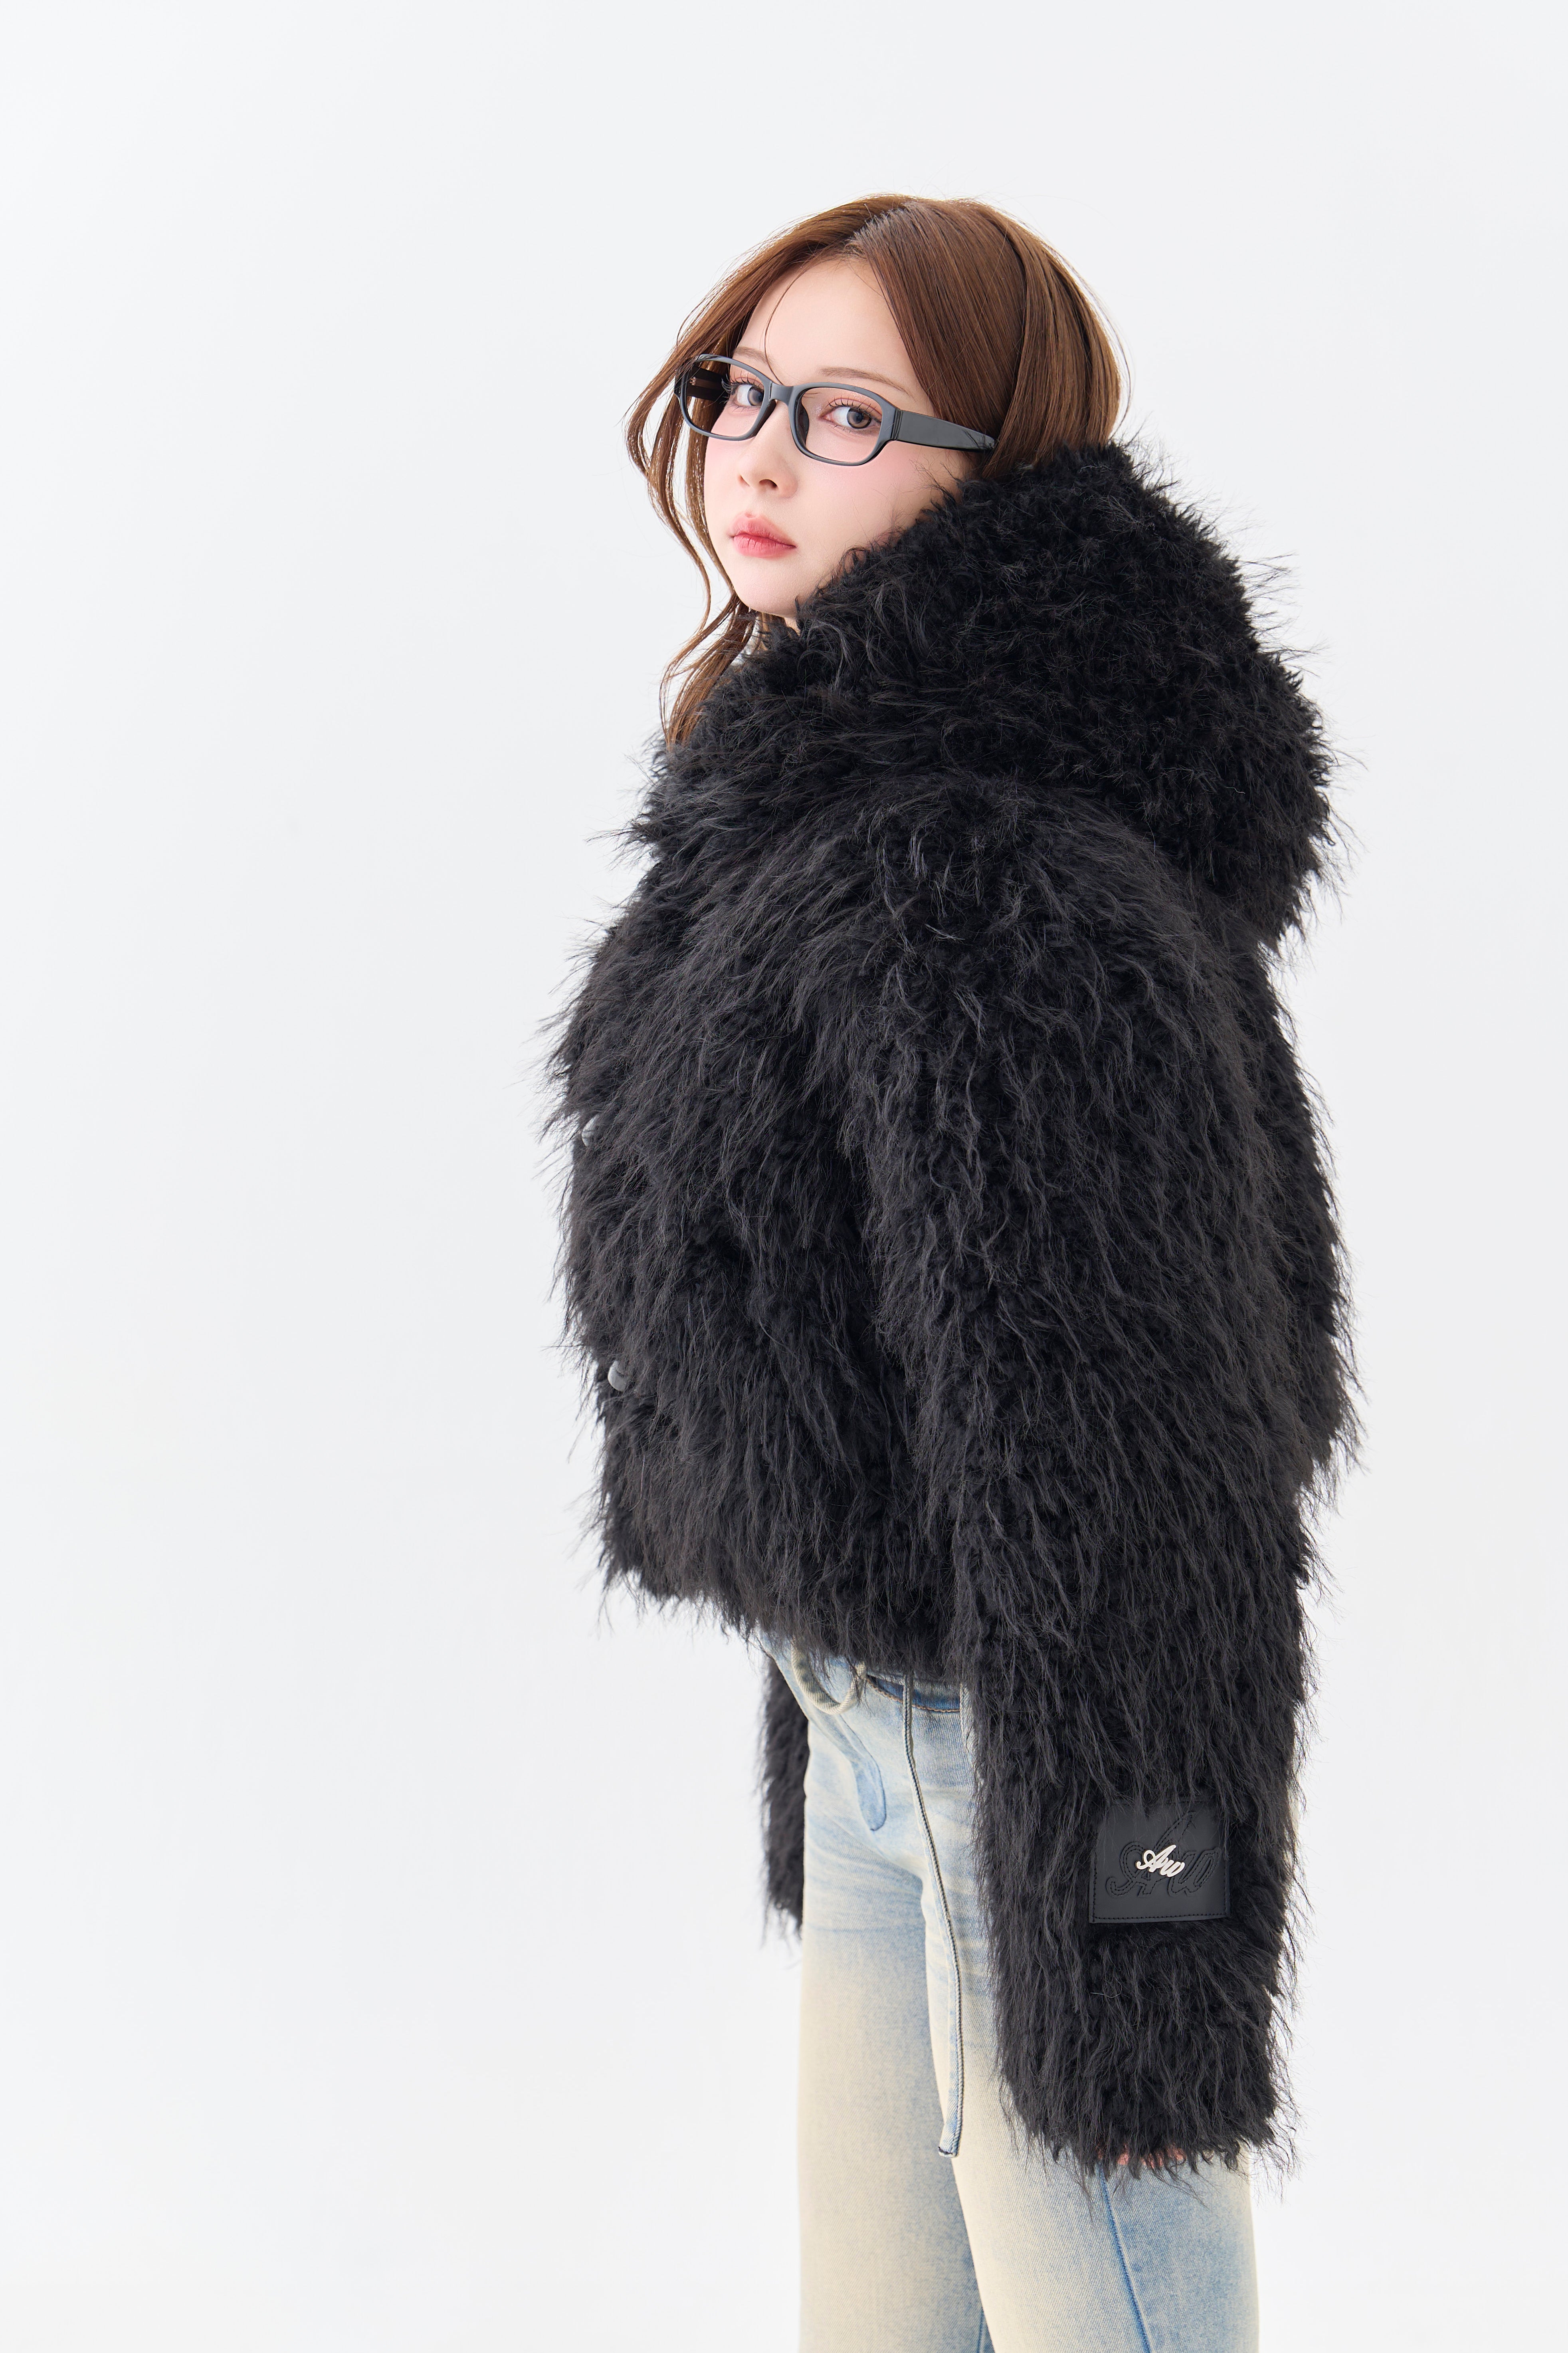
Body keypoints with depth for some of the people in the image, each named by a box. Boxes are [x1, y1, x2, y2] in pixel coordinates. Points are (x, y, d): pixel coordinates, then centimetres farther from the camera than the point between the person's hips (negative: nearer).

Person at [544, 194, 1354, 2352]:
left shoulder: (999, 883, -23)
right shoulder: (821, 785, 10)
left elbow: (1116, 1440, -24)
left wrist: (1136, 1954, -21)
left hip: (1037, 1753, -10)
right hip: (882, 1695, 10)